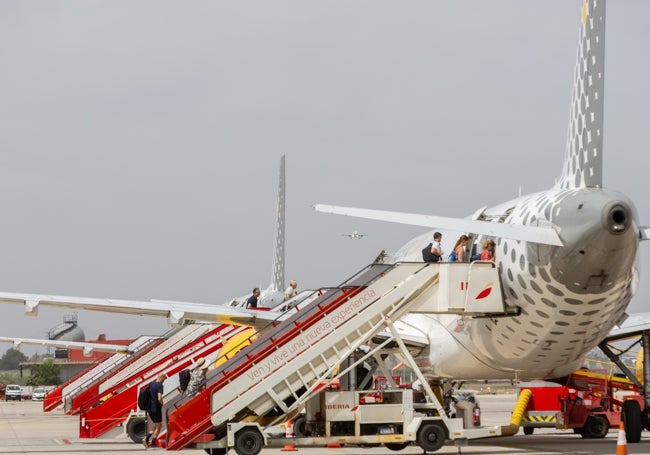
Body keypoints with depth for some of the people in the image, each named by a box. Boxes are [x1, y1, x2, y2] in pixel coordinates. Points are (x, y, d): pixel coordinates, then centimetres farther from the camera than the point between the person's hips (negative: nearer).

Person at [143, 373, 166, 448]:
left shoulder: (151, 384, 9)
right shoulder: (160, 385, -14)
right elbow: (159, 398, -24)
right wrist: (162, 404, -5)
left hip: (150, 408, 7)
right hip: (156, 408, -7)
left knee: (156, 425, 18)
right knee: (159, 426, 7)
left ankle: (146, 438, 3)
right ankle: (152, 442, 5)